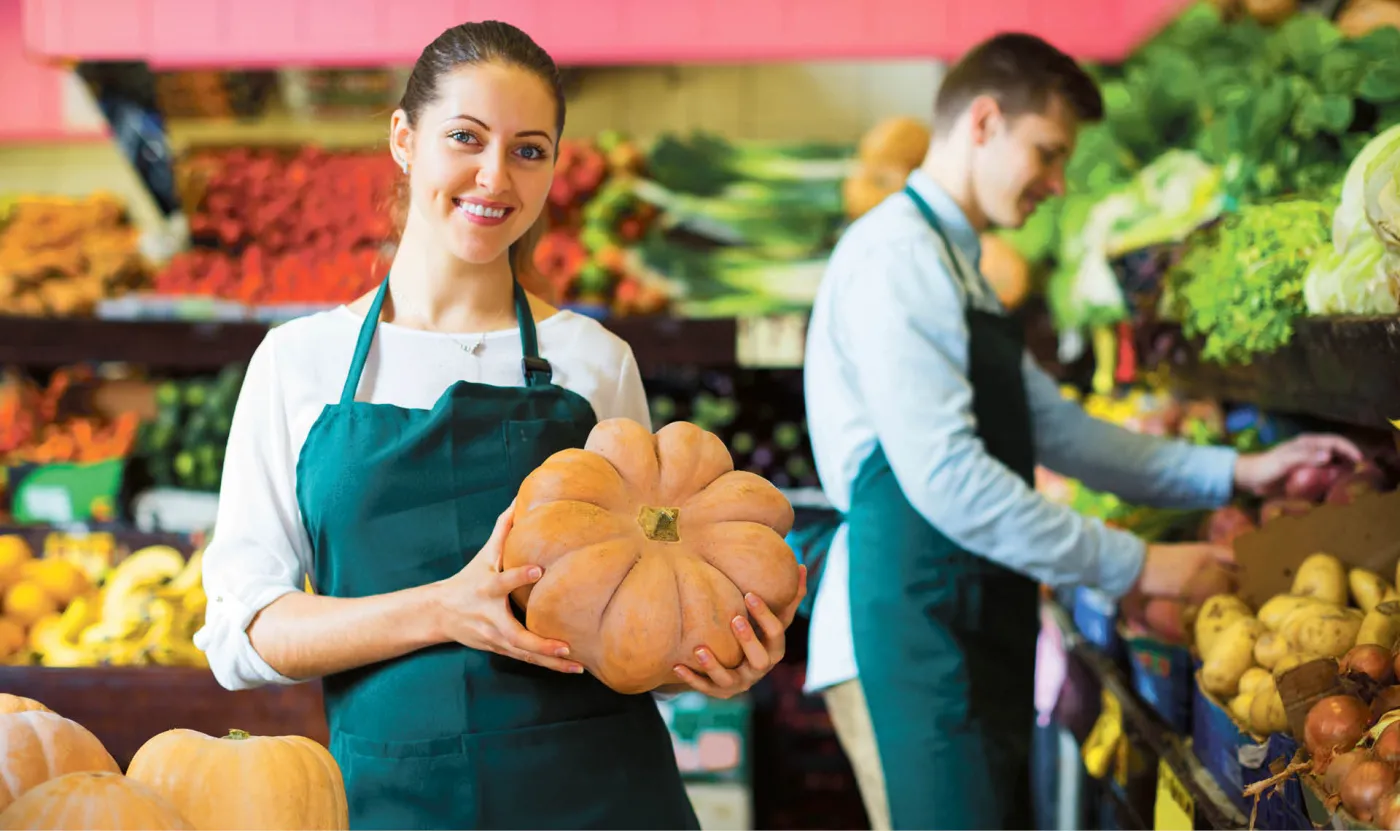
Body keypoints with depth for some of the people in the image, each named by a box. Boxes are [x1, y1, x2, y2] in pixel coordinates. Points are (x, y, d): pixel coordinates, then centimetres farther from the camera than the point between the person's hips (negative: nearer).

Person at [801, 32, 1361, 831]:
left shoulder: (958, 269, 19)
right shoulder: (897, 257, -13)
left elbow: (1056, 429, 21)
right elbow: (945, 479, -21)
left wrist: (1234, 472, 14)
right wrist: (1134, 567, -14)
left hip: (976, 638, 10)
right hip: (908, 640, -10)